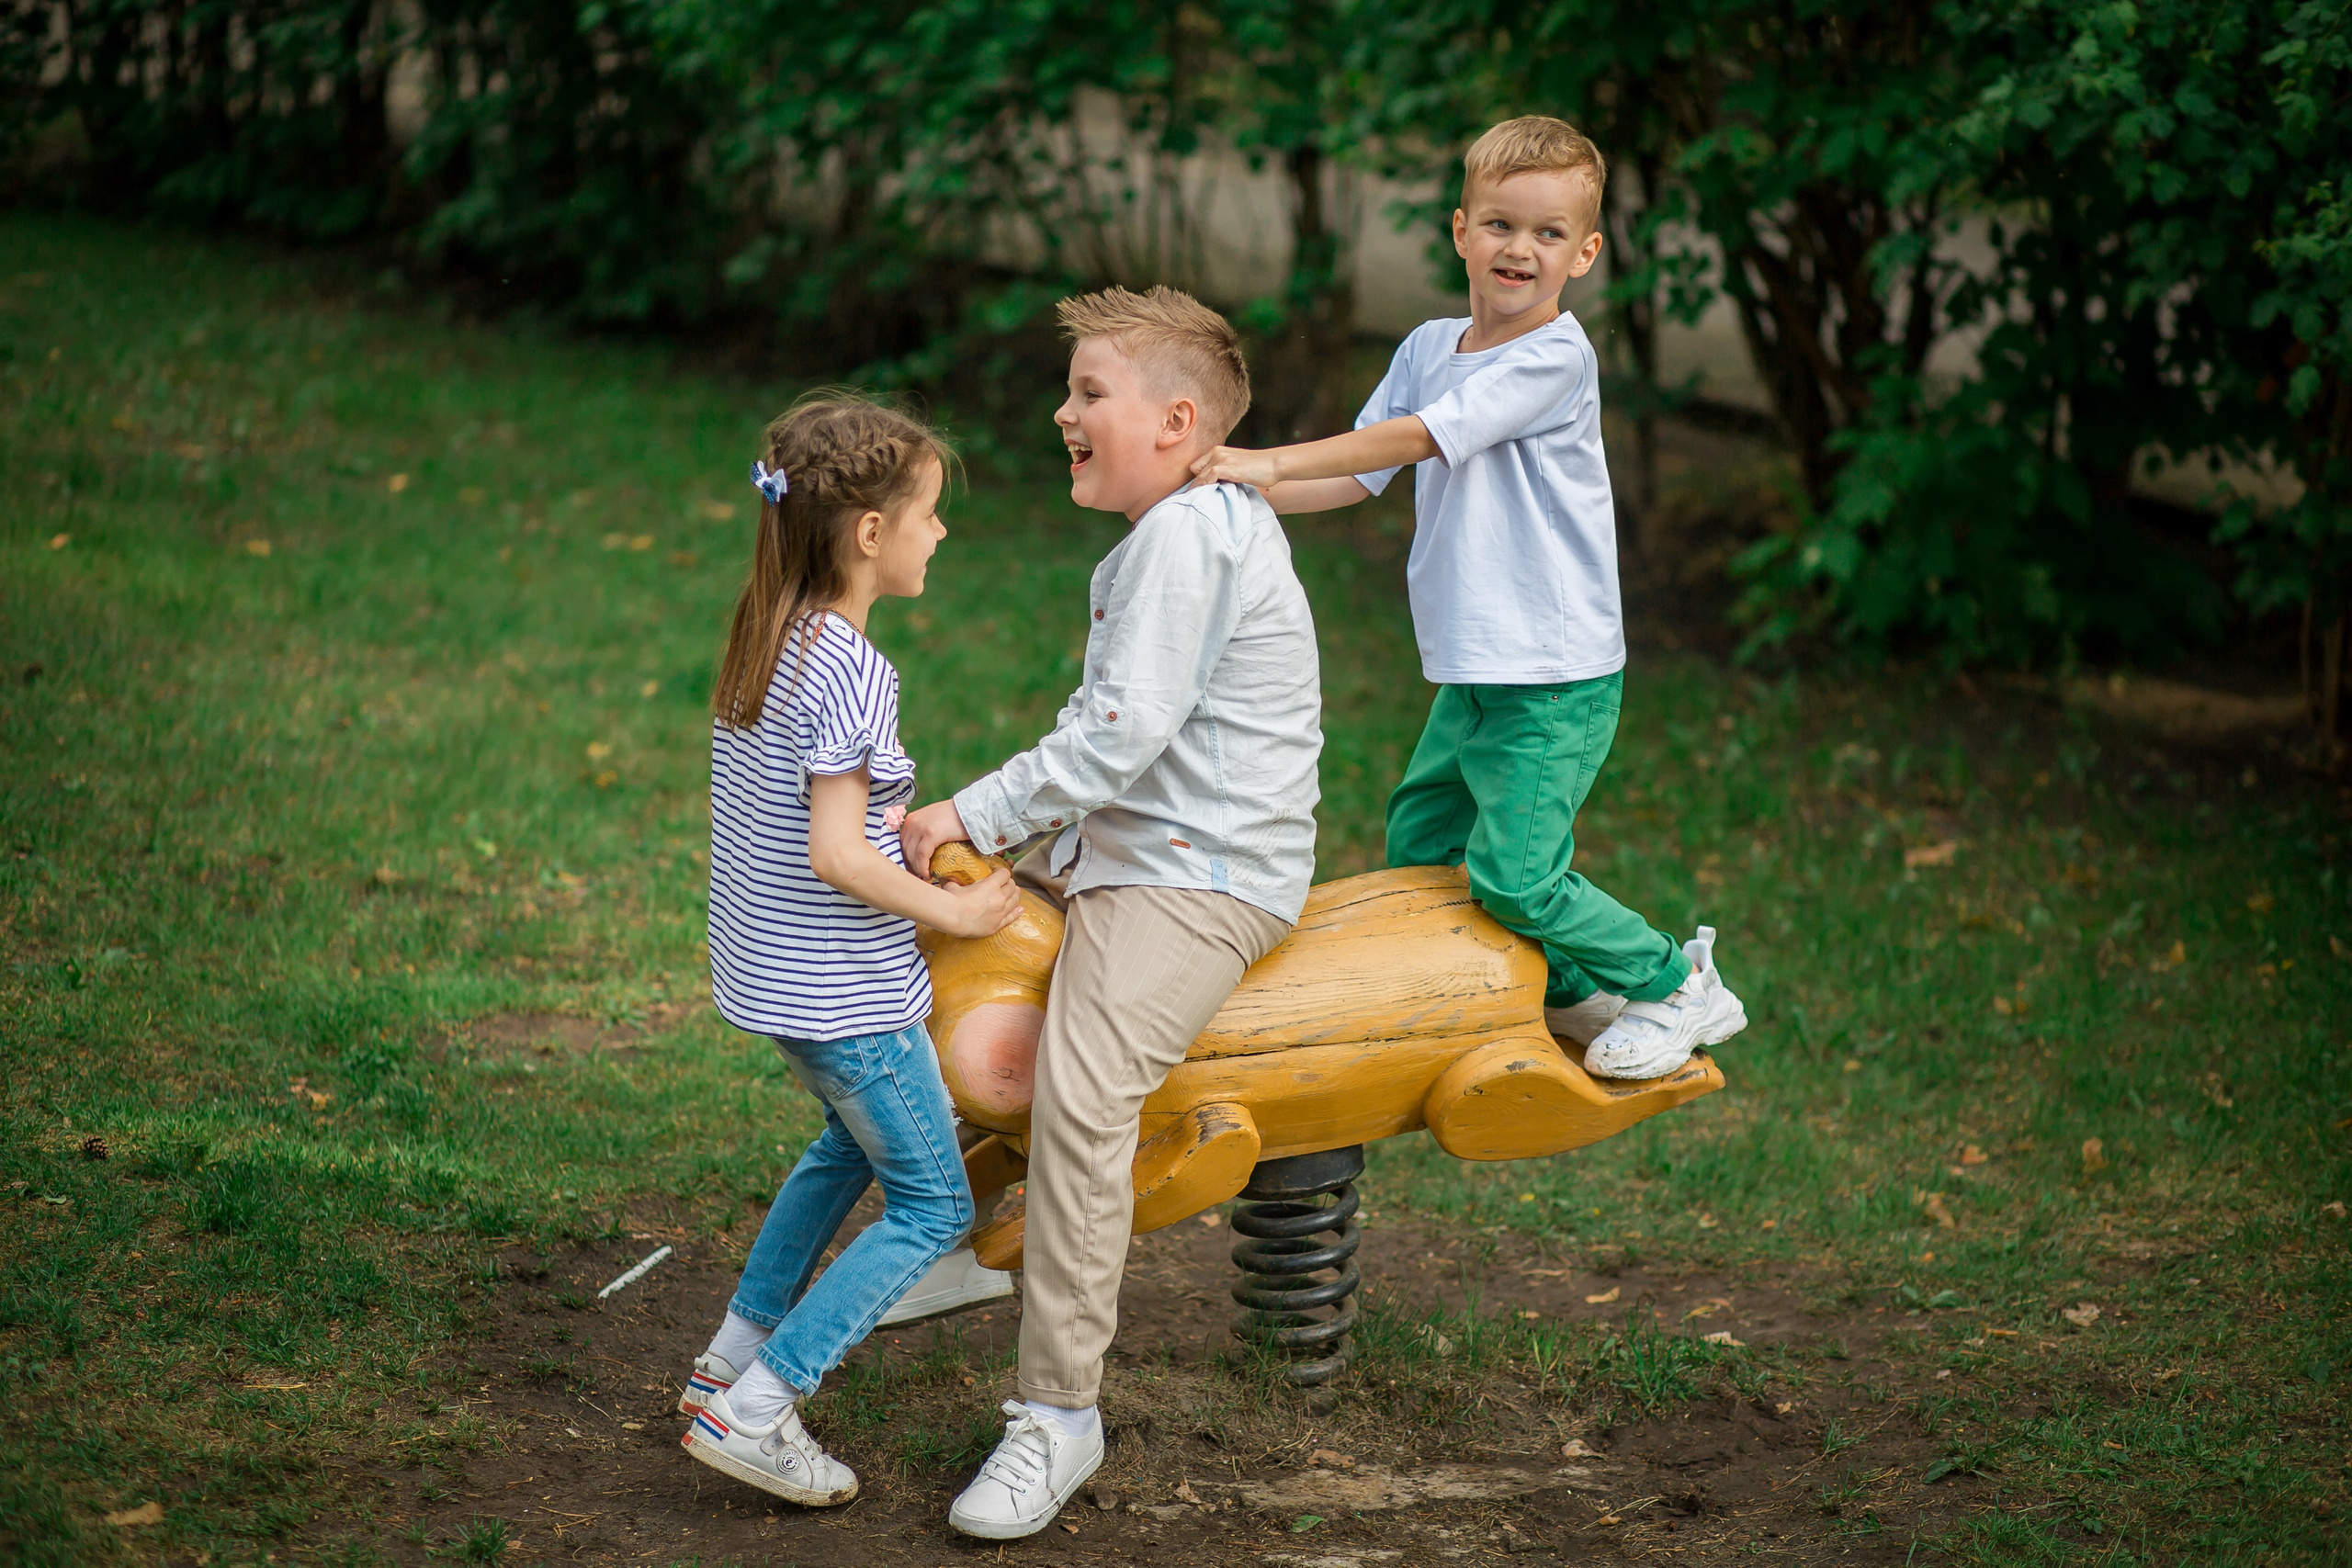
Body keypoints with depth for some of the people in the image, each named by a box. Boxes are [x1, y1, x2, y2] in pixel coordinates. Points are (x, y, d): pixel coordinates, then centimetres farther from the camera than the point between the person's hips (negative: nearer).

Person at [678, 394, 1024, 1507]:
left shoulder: (764, 638, 4)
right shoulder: (853, 672, -23)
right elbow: (836, 856, -26)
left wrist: (895, 818, 15)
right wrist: (951, 910, -15)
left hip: (766, 972, 9)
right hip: (844, 992, -9)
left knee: (854, 1143, 31)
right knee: (933, 1207, 3)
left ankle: (737, 1355, 35)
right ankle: (752, 1409, -4)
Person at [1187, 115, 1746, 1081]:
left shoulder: (1555, 357, -15)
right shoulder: (1429, 347, 10)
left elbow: (1415, 437, -21)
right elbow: (1360, 477, 11)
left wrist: (1273, 462, -21)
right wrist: (1238, 490, -1)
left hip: (1559, 678, -8)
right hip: (1473, 673, 8)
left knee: (1514, 872, -12)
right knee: (1417, 839, 14)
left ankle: (1675, 984, 7)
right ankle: (1569, 991, 27)